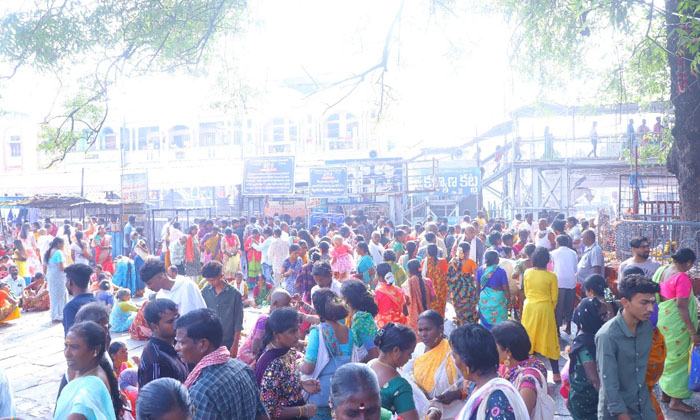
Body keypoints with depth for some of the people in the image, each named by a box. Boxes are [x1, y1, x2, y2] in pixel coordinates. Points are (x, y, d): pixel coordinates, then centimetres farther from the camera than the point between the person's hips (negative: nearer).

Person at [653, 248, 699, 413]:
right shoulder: (682, 277, -19)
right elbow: (682, 307, -22)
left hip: (662, 320, 8)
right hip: (675, 324, -8)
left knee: (669, 357, 20)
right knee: (680, 358, 5)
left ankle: (665, 393, 32)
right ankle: (676, 400, 14)